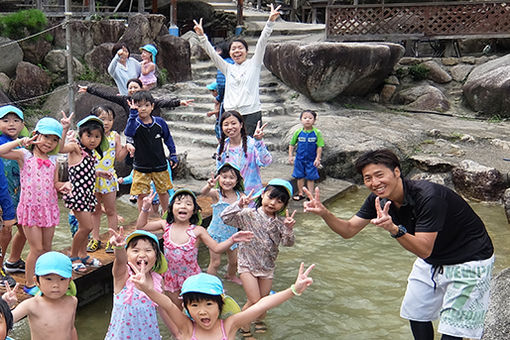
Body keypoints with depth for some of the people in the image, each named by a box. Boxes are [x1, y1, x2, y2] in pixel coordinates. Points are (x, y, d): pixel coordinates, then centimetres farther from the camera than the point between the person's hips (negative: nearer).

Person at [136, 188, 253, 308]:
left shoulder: (197, 230, -13)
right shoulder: (166, 225, -8)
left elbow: (216, 248, -14)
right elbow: (141, 226, -1)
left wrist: (232, 239, -29)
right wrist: (145, 208, -13)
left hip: (191, 276, -2)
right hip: (171, 275, 2)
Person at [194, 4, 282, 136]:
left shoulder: (253, 64, 8)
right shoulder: (228, 69, 16)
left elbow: (262, 43, -2)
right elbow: (212, 53, 13)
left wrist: (270, 22, -12)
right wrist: (201, 36, 2)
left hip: (251, 113, -3)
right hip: (231, 114, 3)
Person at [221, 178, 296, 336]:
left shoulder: (280, 221, -5)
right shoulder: (249, 214, -14)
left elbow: (288, 243, -12)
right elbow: (225, 217, -21)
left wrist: (288, 229, -31)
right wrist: (239, 205, -33)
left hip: (267, 266, 4)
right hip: (248, 264, -4)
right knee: (254, 301, -7)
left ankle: (259, 321, 46)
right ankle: (244, 328, 18)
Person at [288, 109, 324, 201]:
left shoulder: (316, 133, -11)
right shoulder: (298, 132, -5)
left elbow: (319, 147, -9)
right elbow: (291, 145, 4)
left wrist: (317, 159, -12)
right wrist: (290, 156, 0)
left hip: (311, 160, -2)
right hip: (299, 159, 2)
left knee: (310, 178, 6)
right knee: (300, 176, 12)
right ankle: (300, 193, 27)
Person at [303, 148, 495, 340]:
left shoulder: (428, 196, -34)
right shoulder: (378, 199, -10)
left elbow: (424, 250, -36)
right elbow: (349, 230, -7)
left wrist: (394, 229, -52)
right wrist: (324, 213, -25)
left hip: (468, 260, -7)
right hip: (432, 261, 7)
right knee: (416, 314, 13)